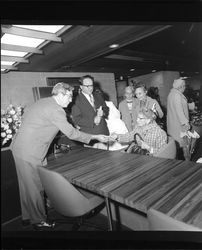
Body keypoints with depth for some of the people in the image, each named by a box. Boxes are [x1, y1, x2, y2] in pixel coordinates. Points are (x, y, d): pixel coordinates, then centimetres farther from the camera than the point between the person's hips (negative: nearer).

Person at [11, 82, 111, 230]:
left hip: (20, 147, 10)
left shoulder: (42, 102, 11)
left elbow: (25, 118, 18)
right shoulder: (55, 109, -18)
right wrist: (95, 137, -10)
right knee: (35, 187, 6)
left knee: (27, 185, 20)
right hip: (29, 152, -10)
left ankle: (28, 216, 38)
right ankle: (38, 220, 24)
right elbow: (71, 133, -18)